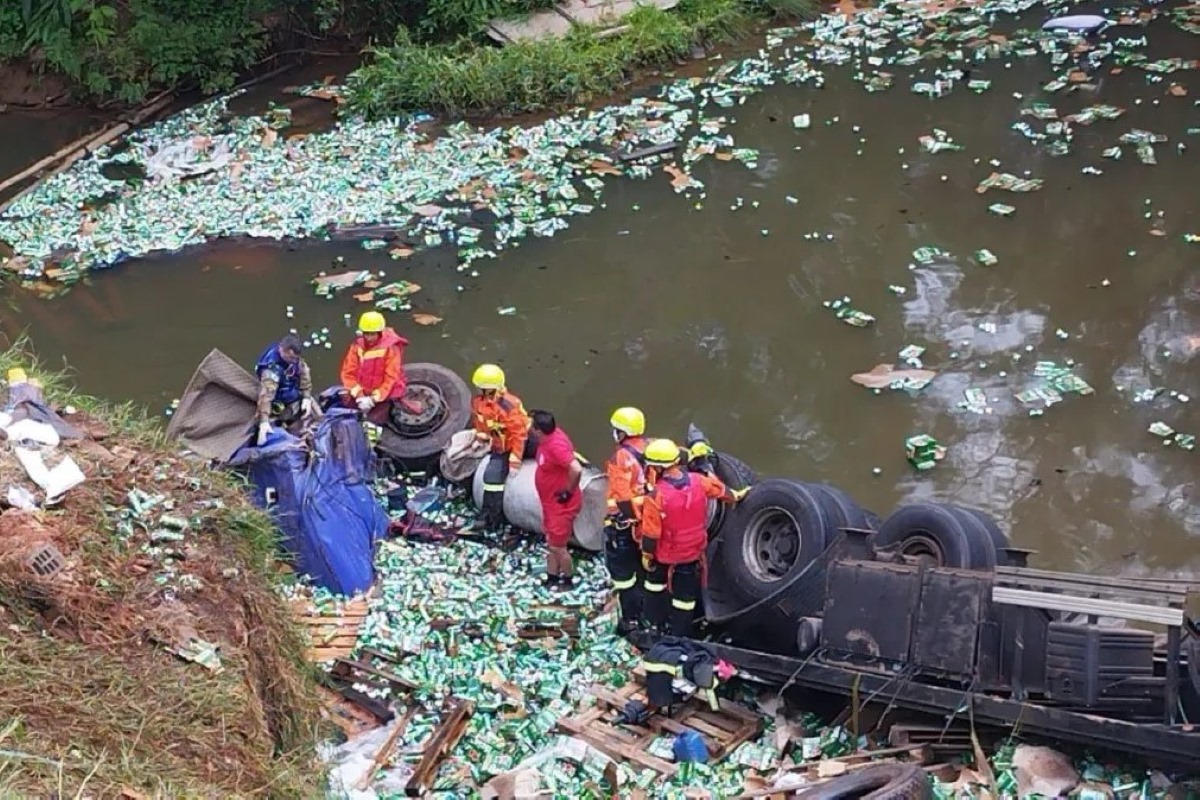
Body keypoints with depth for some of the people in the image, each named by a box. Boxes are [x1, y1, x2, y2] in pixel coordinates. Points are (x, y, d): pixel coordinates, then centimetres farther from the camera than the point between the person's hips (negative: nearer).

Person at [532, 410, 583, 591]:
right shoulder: (550, 436, -3)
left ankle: (568, 582, 25)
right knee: (551, 542, 21)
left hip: (562, 504, -10)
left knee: (558, 546, 5)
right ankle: (552, 578, 35)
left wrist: (568, 492, -25)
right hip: (550, 502, 10)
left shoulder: (556, 446, -32)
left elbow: (577, 469, -40)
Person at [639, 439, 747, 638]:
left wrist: (646, 554, -5)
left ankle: (654, 623, 40)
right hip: (692, 552, 3)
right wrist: (735, 496, 29)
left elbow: (651, 532, -21)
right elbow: (721, 490, 8)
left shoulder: (656, 495, -29)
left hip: (664, 554, -3)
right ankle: (679, 635, 26)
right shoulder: (699, 481, -14)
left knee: (655, 583, 26)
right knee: (685, 596, 15)